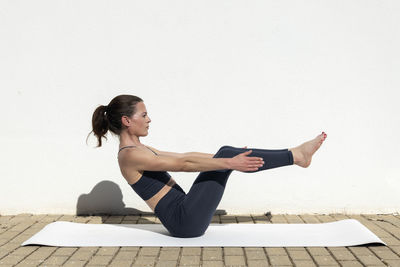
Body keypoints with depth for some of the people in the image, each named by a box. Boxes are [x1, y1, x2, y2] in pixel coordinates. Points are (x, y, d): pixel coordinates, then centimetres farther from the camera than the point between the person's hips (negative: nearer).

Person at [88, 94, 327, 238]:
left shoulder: (140, 150, 16)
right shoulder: (130, 156, -14)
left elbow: (184, 157, 17)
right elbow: (184, 164, -20)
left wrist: (229, 158, 16)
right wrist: (229, 162, -21)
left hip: (184, 214, 9)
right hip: (185, 221, -9)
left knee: (225, 153, -1)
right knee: (226, 156, -13)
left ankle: (295, 154, 2)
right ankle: (296, 156, -4)